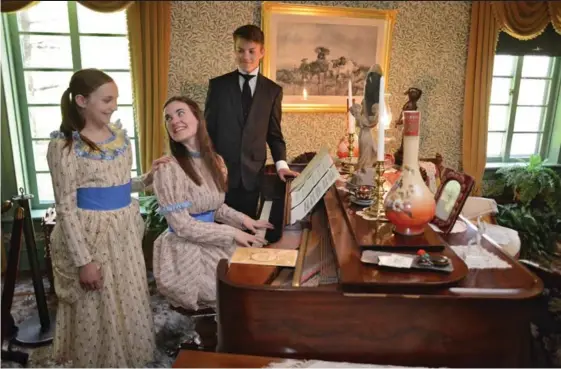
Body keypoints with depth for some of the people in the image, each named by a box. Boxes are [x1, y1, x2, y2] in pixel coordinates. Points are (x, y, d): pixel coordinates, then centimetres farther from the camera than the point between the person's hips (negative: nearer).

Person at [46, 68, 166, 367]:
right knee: (98, 311, 10)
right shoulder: (65, 144, -14)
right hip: (91, 234, -6)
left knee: (131, 303, 18)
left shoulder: (119, 134, 5)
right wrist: (83, 260, -16)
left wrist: (147, 180, -3)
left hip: (126, 230, 6)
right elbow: (65, 207, -14)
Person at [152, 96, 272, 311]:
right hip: (185, 251, -7)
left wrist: (242, 220, -3)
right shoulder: (169, 169, -20)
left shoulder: (215, 161, 2)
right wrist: (233, 233, -19)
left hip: (210, 242, 7)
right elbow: (182, 226, -21)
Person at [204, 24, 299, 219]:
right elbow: (208, 129, 5)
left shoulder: (273, 90, 6)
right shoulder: (218, 85, 4)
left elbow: (274, 133, 8)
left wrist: (281, 163, -7)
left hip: (252, 173, 1)